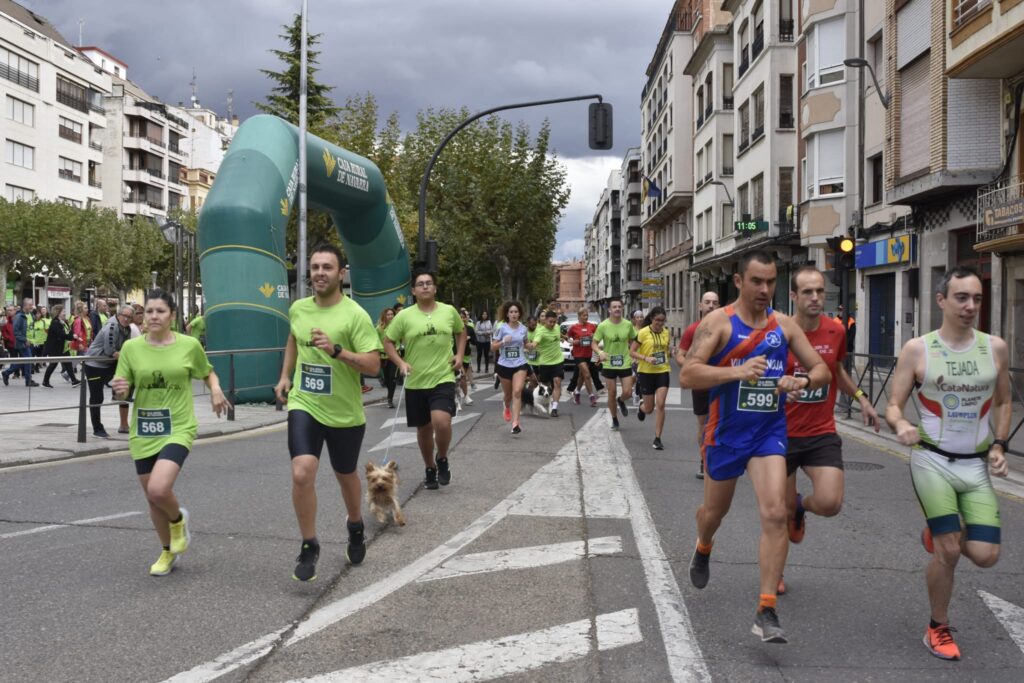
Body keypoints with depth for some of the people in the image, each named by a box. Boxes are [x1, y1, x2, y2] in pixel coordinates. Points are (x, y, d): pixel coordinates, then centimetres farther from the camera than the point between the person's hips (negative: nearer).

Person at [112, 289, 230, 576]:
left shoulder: (189, 345, -4)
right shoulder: (131, 347, -1)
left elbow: (208, 373, 13)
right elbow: (122, 391, 4)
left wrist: (215, 389, -8)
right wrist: (119, 390, -20)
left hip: (178, 429, -3)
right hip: (143, 433, 3)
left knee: (158, 489, -24)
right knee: (152, 499, 11)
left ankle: (178, 519, 12)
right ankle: (168, 551, 35)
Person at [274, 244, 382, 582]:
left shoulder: (355, 315, -14)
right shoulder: (298, 309, 2)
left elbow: (373, 365, -19)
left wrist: (336, 350, -30)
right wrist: (285, 375, 15)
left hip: (344, 413, -2)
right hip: (304, 405, 2)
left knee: (345, 476, 17)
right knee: (302, 473, -16)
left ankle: (355, 526, 47)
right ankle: (309, 546, 2)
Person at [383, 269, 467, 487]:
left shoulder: (449, 311, 1)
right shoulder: (404, 316, -4)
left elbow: (461, 332, 19)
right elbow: (388, 342, 3)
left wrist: (459, 355, 5)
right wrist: (400, 363, -11)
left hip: (443, 379, -1)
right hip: (416, 382, 1)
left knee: (442, 422, -21)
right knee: (424, 428, 12)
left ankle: (442, 459, 8)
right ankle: (430, 468, 34)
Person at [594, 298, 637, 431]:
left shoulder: (628, 324, -4)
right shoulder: (603, 326, -10)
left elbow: (633, 341, 11)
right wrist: (601, 353, -24)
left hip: (625, 363, 1)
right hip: (609, 364, -1)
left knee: (627, 392, -6)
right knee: (611, 393, 6)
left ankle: (621, 401, 32)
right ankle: (614, 420, 26)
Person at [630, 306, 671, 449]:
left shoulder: (666, 332, 4)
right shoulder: (643, 333, -11)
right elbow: (631, 352, -9)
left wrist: (666, 361, 8)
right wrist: (646, 358, -22)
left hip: (662, 371, 3)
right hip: (646, 372, -3)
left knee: (660, 405, -9)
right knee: (649, 408, 6)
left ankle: (657, 439, -1)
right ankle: (642, 407, 46)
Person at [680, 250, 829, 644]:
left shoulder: (784, 325, 2)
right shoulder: (718, 322, -10)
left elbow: (821, 369, 7)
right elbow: (687, 375, -19)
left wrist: (803, 381, -16)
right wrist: (737, 372, -32)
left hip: (769, 432, 2)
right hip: (726, 432, -1)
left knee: (775, 514, -14)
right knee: (715, 510, 18)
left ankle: (766, 612, -8)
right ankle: (702, 550, 55)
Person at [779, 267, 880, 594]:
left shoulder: (835, 331, 0)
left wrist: (861, 399, 12)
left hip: (822, 433, 2)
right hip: (783, 434, -2)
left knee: (830, 503, -16)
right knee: (781, 512, 6)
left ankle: (801, 506, 23)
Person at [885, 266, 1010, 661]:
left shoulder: (996, 348, 1)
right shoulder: (917, 350, -7)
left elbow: (1003, 403, 15)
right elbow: (893, 406, -4)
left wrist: (999, 445, 1)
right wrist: (901, 426, -26)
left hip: (977, 466, 3)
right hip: (933, 461, -3)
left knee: (985, 556, -4)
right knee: (948, 552, -8)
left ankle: (936, 535, 31)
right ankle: (938, 629, 16)